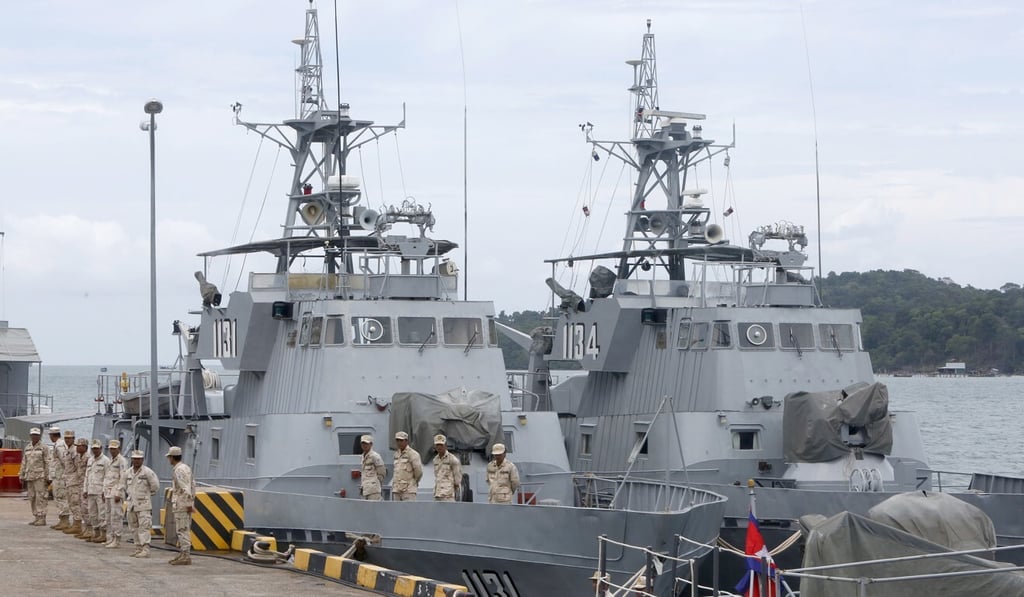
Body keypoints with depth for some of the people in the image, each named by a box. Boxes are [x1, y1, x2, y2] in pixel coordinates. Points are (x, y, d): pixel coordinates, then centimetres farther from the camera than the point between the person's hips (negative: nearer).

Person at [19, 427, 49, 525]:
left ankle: (42, 519, -7)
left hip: (40, 476, -6)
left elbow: (47, 463, -6)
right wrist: (22, 476, 10)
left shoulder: (43, 448, -2)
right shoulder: (27, 449, 13)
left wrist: (47, 477, -12)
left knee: (40, 497, -8)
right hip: (30, 476, 6)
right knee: (32, 498, 6)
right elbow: (24, 463, 15)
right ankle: (36, 518, 12)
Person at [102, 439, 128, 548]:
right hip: (108, 492, 9)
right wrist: (104, 492, 20)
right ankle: (110, 539, 16)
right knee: (109, 516, 11)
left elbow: (123, 479, -14)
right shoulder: (111, 461, 19)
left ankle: (117, 540, -8)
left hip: (116, 492, -9)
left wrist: (118, 493, -18)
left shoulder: (122, 461, -9)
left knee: (116, 516, -9)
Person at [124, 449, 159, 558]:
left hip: (143, 505, -7)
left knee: (144, 527, -12)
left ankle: (145, 550, -14)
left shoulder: (147, 472, -8)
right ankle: (138, 549, 16)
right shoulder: (128, 473, 9)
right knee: (133, 528, 9)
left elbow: (155, 486, -5)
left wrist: (147, 495, 5)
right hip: (131, 504, 7)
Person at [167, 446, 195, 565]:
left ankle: (185, 556, -9)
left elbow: (186, 489, -21)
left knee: (183, 530, -8)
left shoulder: (178, 470, -15)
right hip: (187, 504, 10)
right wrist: (191, 501, 18)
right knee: (185, 530, 12)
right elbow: (193, 485, 17)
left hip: (181, 505, -10)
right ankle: (183, 555, 17)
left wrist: (188, 504, -20)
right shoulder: (186, 468, 15)